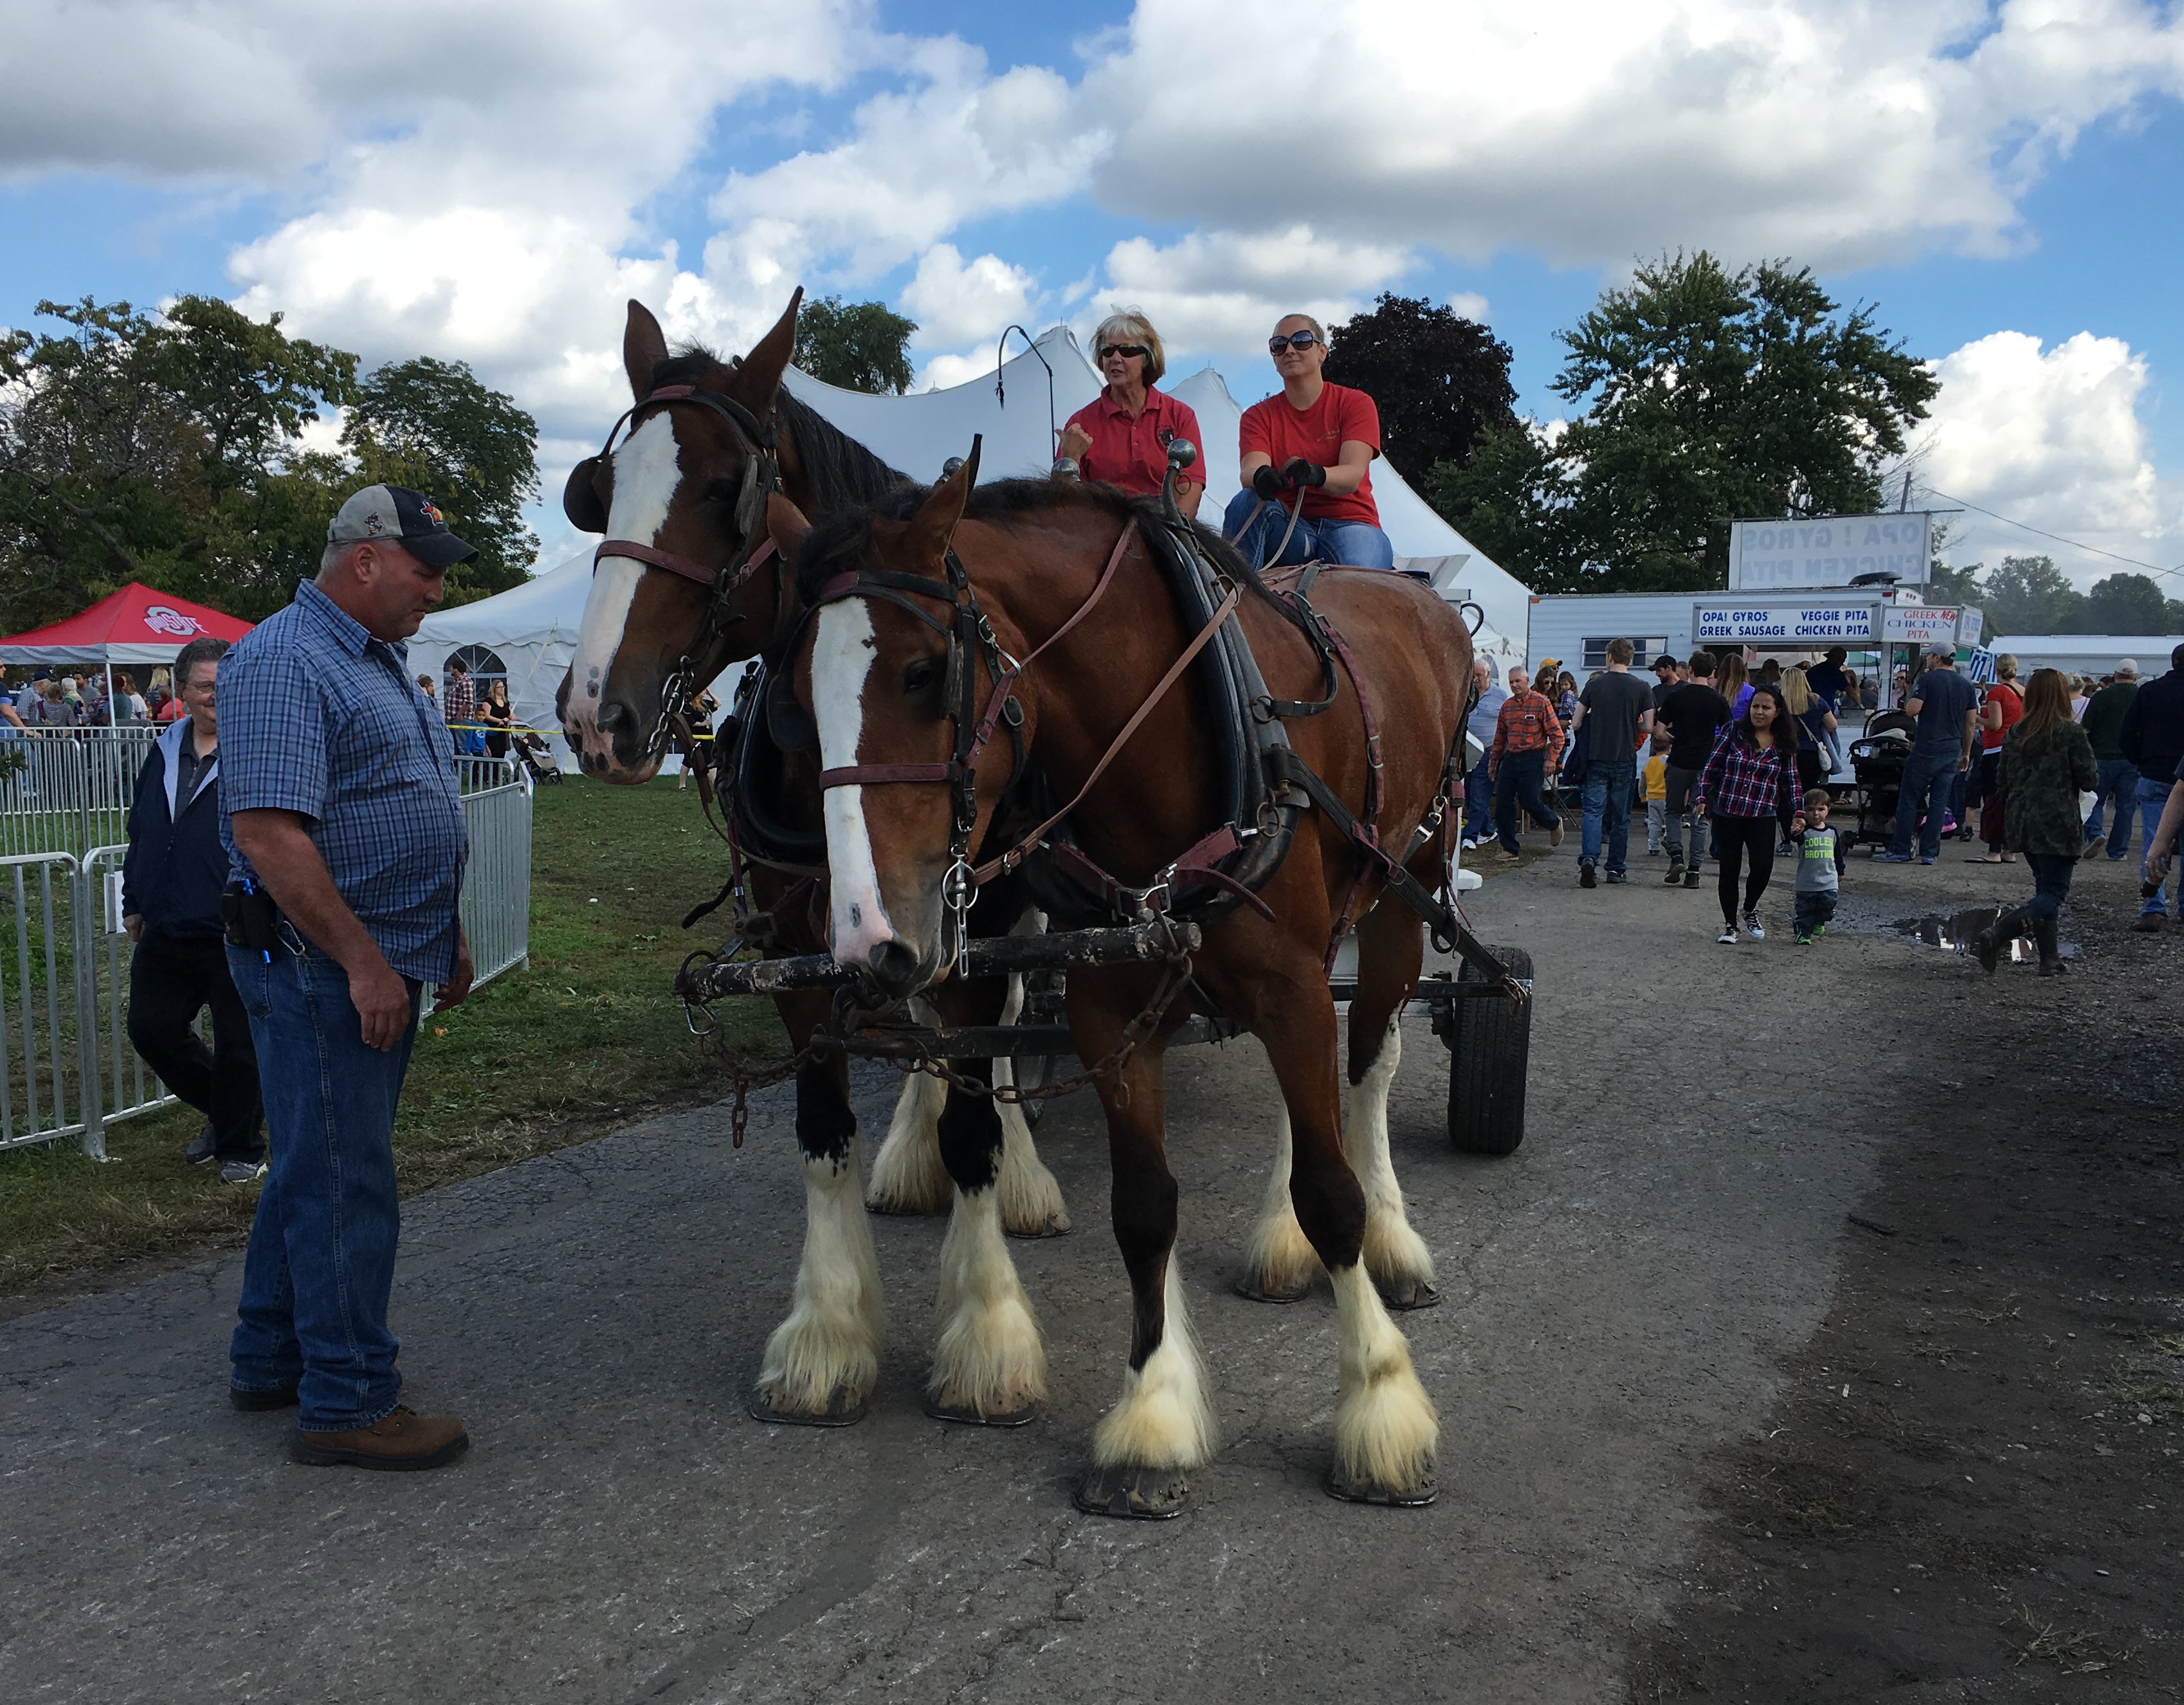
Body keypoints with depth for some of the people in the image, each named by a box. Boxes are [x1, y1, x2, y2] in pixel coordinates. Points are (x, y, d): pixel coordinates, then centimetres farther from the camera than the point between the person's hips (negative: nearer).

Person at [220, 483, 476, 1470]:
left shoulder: (379, 662, 16)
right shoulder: (285, 661, -16)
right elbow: (268, 834, -25)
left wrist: (446, 939, 21)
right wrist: (364, 962, -24)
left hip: (380, 964, 10)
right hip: (321, 968, -10)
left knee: (318, 1163, 18)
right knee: (344, 1179, -3)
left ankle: (271, 1360, 31)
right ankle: (346, 1402, 8)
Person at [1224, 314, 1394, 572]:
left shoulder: (1355, 403, 3)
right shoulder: (1259, 415, 10)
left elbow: (1353, 476, -14)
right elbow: (1249, 470, -12)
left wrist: (1315, 475, -39)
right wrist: (1260, 476, -39)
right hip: (1287, 527, 3)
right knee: (1246, 502, -30)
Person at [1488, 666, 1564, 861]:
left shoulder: (1541, 702, -4)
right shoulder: (1507, 706, 12)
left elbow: (1556, 734, -6)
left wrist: (1551, 759, -15)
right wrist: (1493, 762, 19)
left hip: (1533, 759, -5)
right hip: (1510, 758, 6)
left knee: (1531, 802, -9)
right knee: (1502, 804, -1)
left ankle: (1554, 823, 24)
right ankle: (1510, 849, 8)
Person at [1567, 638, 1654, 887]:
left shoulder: (1594, 685, -1)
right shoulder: (1642, 688, -3)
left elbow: (1576, 724, 2)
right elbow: (1648, 727, -2)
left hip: (1597, 758, 0)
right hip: (1625, 760, 0)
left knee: (1593, 810, 0)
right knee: (1621, 816, 9)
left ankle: (1589, 857, -22)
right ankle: (1616, 868, 13)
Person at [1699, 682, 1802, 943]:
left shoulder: (1784, 745, 4)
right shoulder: (1733, 732, -1)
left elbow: (1791, 781, 10)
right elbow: (1712, 765, 1)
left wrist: (1797, 813, 4)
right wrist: (1703, 797, -4)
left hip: (1763, 816, 1)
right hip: (1727, 813, -1)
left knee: (1763, 867, -12)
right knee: (1729, 869, 4)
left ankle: (1750, 911, 17)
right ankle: (1730, 925, 16)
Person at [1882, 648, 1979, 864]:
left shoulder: (1927, 680, -8)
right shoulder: (1966, 685, 9)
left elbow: (1913, 709, -18)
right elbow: (1971, 722, 10)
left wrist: (1909, 701, 5)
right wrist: (1966, 753, 16)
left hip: (1926, 750, -5)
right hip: (1952, 751, 5)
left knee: (1908, 800, 2)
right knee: (1939, 803, 7)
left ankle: (1900, 851, 2)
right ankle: (1929, 853, 6)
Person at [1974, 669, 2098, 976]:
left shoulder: (2014, 733, 7)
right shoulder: (2071, 734, -10)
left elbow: (2004, 781, 12)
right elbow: (2088, 781, -7)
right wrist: (2094, 775, 14)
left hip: (2022, 822, 6)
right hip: (2058, 826, -6)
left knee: (2045, 889, 15)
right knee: (2055, 893, -4)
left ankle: (2050, 959, 13)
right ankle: (1994, 936, -24)